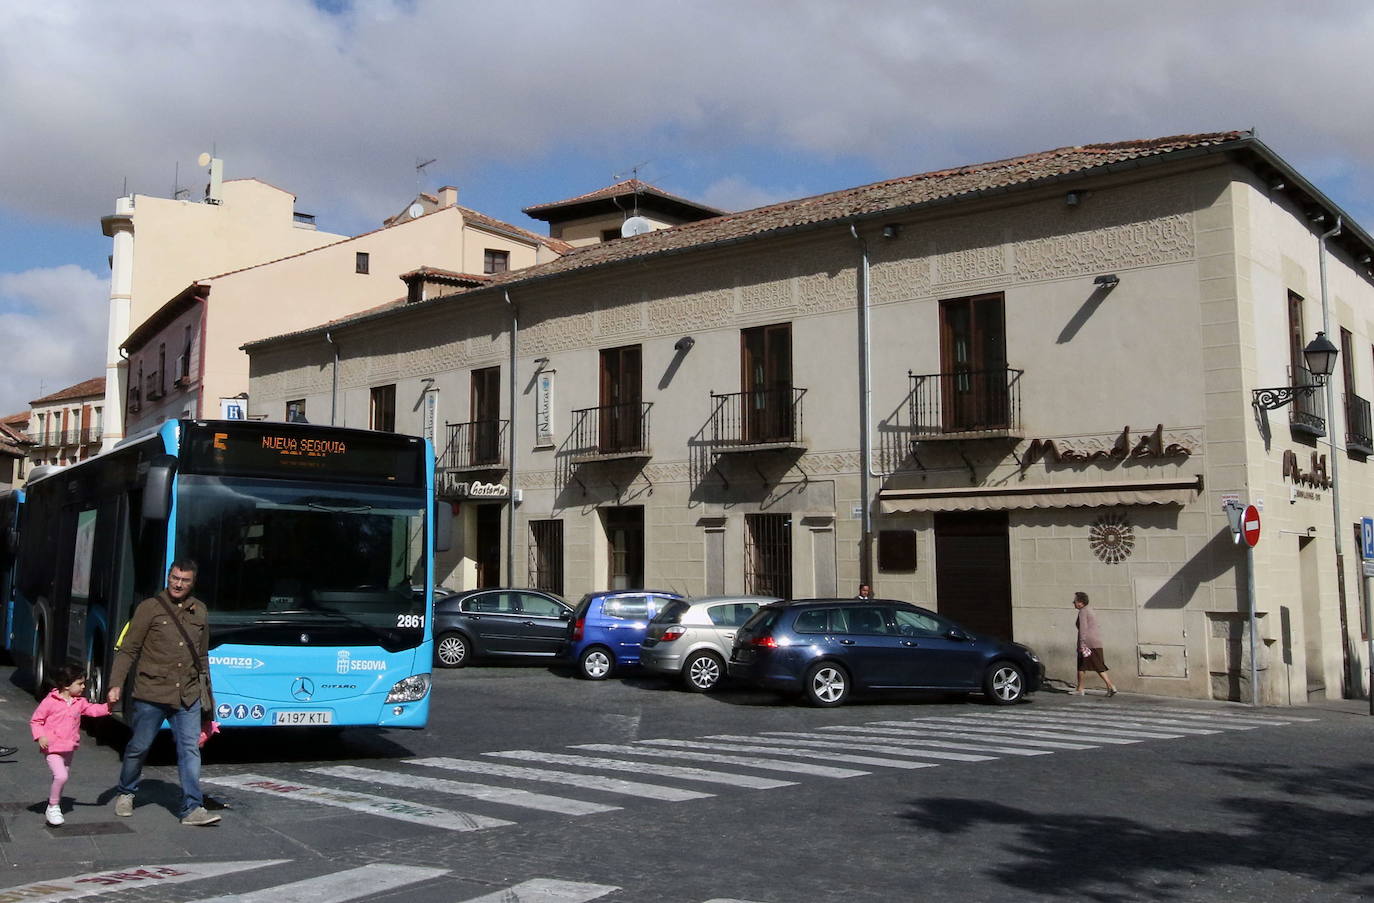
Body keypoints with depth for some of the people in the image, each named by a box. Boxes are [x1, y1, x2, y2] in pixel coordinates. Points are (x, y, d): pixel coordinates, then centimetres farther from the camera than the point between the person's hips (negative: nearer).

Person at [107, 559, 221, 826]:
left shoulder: (199, 611, 11)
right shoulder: (150, 608, -3)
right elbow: (127, 650, -4)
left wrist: (207, 692, 19)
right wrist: (116, 684, -14)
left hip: (188, 696, 3)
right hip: (151, 694, -3)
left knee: (190, 749, -3)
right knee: (139, 747, 10)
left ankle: (192, 809, -2)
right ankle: (126, 794, 34)